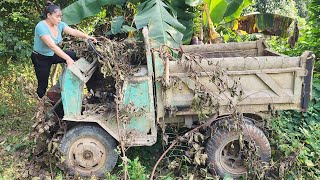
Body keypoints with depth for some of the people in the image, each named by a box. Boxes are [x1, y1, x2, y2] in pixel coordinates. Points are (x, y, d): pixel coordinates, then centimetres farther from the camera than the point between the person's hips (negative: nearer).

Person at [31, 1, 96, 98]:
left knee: (75, 55, -7)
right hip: (41, 59, -6)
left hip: (53, 55, 6)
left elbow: (73, 31, -21)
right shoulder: (41, 27, -29)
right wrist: (67, 58, -45)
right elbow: (52, 46, -38)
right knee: (43, 84, 2)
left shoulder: (59, 24, -9)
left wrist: (87, 36, -39)